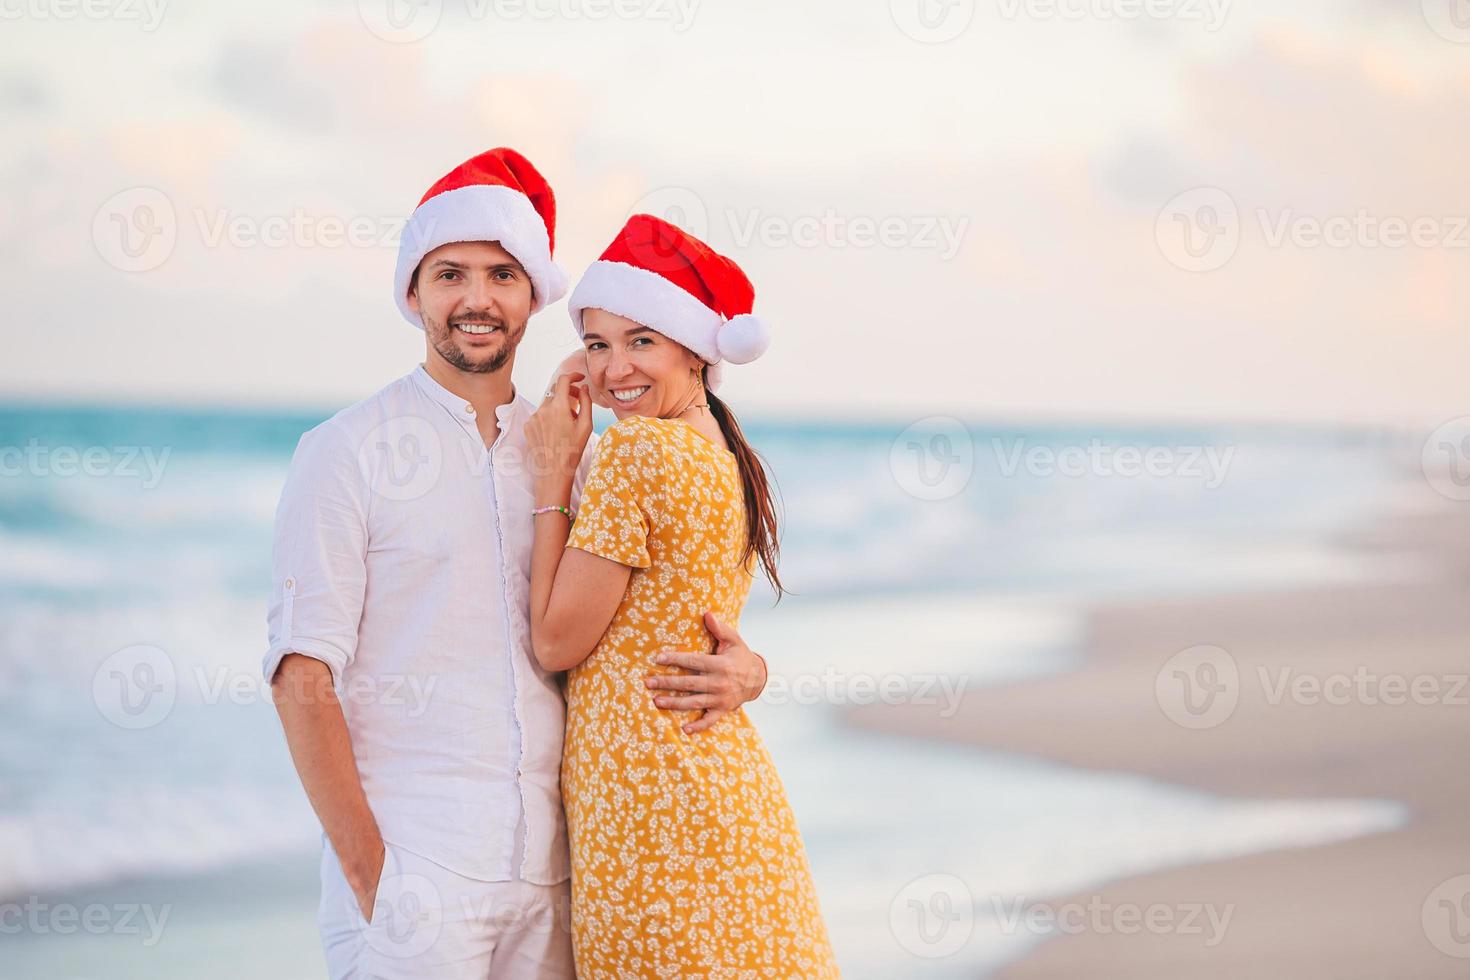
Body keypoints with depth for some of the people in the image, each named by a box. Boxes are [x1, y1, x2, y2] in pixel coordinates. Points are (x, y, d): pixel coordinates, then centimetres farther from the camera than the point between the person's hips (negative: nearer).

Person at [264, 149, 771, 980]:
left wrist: (741, 667, -3)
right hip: (412, 873, -4)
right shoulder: (347, 452, -1)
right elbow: (304, 676, -6)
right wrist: (367, 870, -14)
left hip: (548, 878, 4)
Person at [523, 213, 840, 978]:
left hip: (648, 795, -9)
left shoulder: (635, 448, -14)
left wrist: (554, 474, -5)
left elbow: (557, 641, -10)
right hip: (726, 776, 9)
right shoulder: (726, 457, 13)